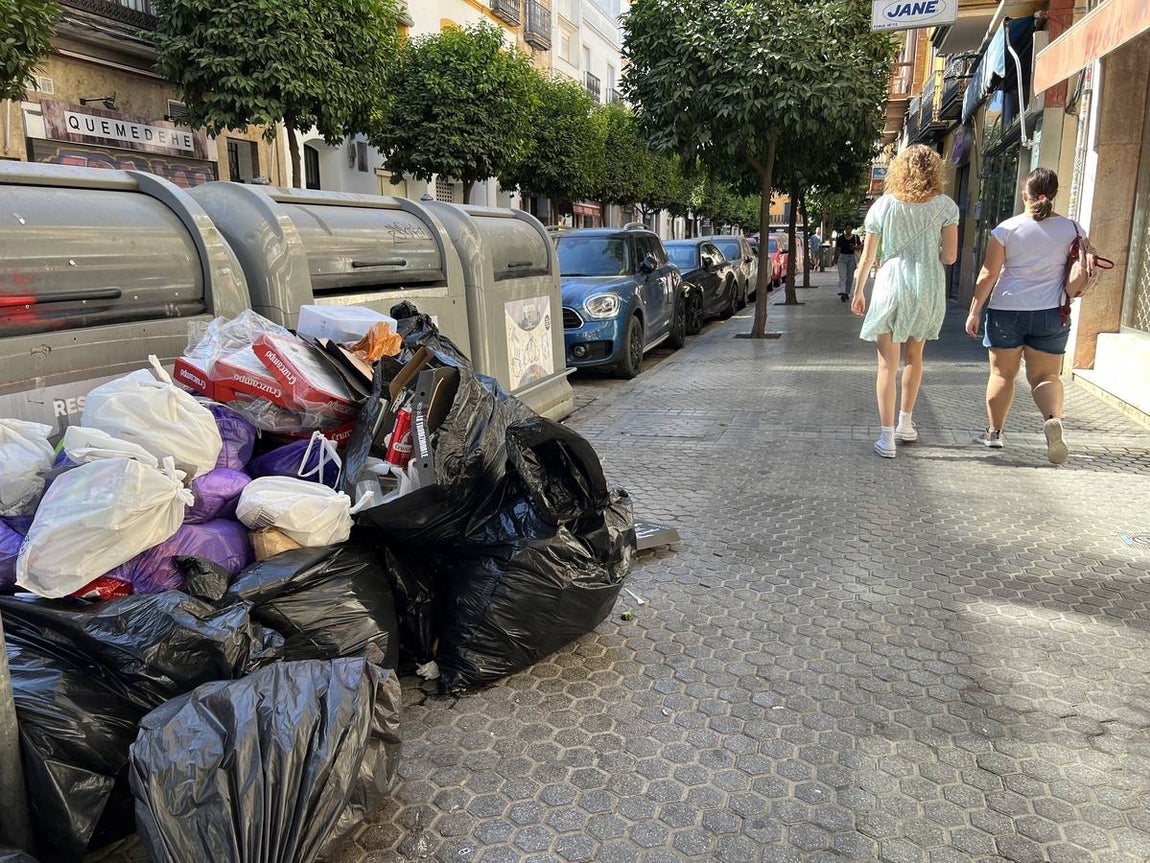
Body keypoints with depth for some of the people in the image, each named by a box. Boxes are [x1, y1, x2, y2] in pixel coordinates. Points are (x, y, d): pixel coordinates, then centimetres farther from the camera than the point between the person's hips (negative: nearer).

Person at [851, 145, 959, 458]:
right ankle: (906, 424, 32)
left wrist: (858, 292, 15)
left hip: (890, 286, -1)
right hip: (928, 289, 1)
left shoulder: (883, 205, 1)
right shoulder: (945, 206, 0)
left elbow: (867, 257, 3)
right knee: (914, 356, 20)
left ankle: (887, 438, -3)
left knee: (887, 363, 1)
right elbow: (950, 256, -3)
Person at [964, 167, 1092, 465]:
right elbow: (1089, 264, 9)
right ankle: (1053, 418, -22)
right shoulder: (1071, 228, 0)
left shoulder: (1006, 229, -6)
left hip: (1006, 310, -1)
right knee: (1046, 376, 7)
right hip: (1051, 314, 1)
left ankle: (994, 432, 19)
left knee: (1002, 373, 12)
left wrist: (974, 311, -2)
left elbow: (988, 275, -8)